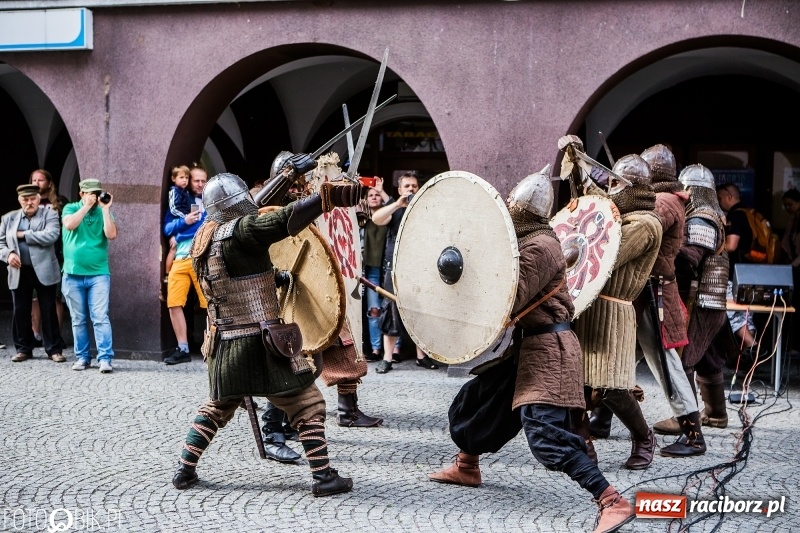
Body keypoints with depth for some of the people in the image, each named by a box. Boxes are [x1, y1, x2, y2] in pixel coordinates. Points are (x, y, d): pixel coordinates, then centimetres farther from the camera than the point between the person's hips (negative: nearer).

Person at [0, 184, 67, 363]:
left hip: (44, 272, -3)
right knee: (20, 312, 8)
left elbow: (51, 236, -17)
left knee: (49, 312, 2)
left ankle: (54, 349, 9)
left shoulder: (49, 215, -1)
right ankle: (23, 348, 19)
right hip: (19, 272, 3)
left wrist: (24, 234, -13)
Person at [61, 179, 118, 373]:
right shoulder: (71, 208, 5)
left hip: (99, 274, -1)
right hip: (73, 274, 1)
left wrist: (106, 209, -9)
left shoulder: (103, 212, 7)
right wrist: (87, 206, -12)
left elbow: (111, 235, -9)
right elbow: (69, 225, -16)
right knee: (79, 320, 7)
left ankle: (105, 358, -12)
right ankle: (82, 357, 15)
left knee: (101, 318, -9)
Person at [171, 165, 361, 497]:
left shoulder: (204, 236, 9)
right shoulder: (239, 232, -16)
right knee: (308, 406, 3)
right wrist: (330, 196, -34)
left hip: (223, 345, 8)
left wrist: (287, 176, 25)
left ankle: (185, 471, 26)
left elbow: (248, 208, 20)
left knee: (217, 408, 27)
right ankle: (323, 477, 1)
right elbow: (285, 220, -30)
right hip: (259, 344, -8)